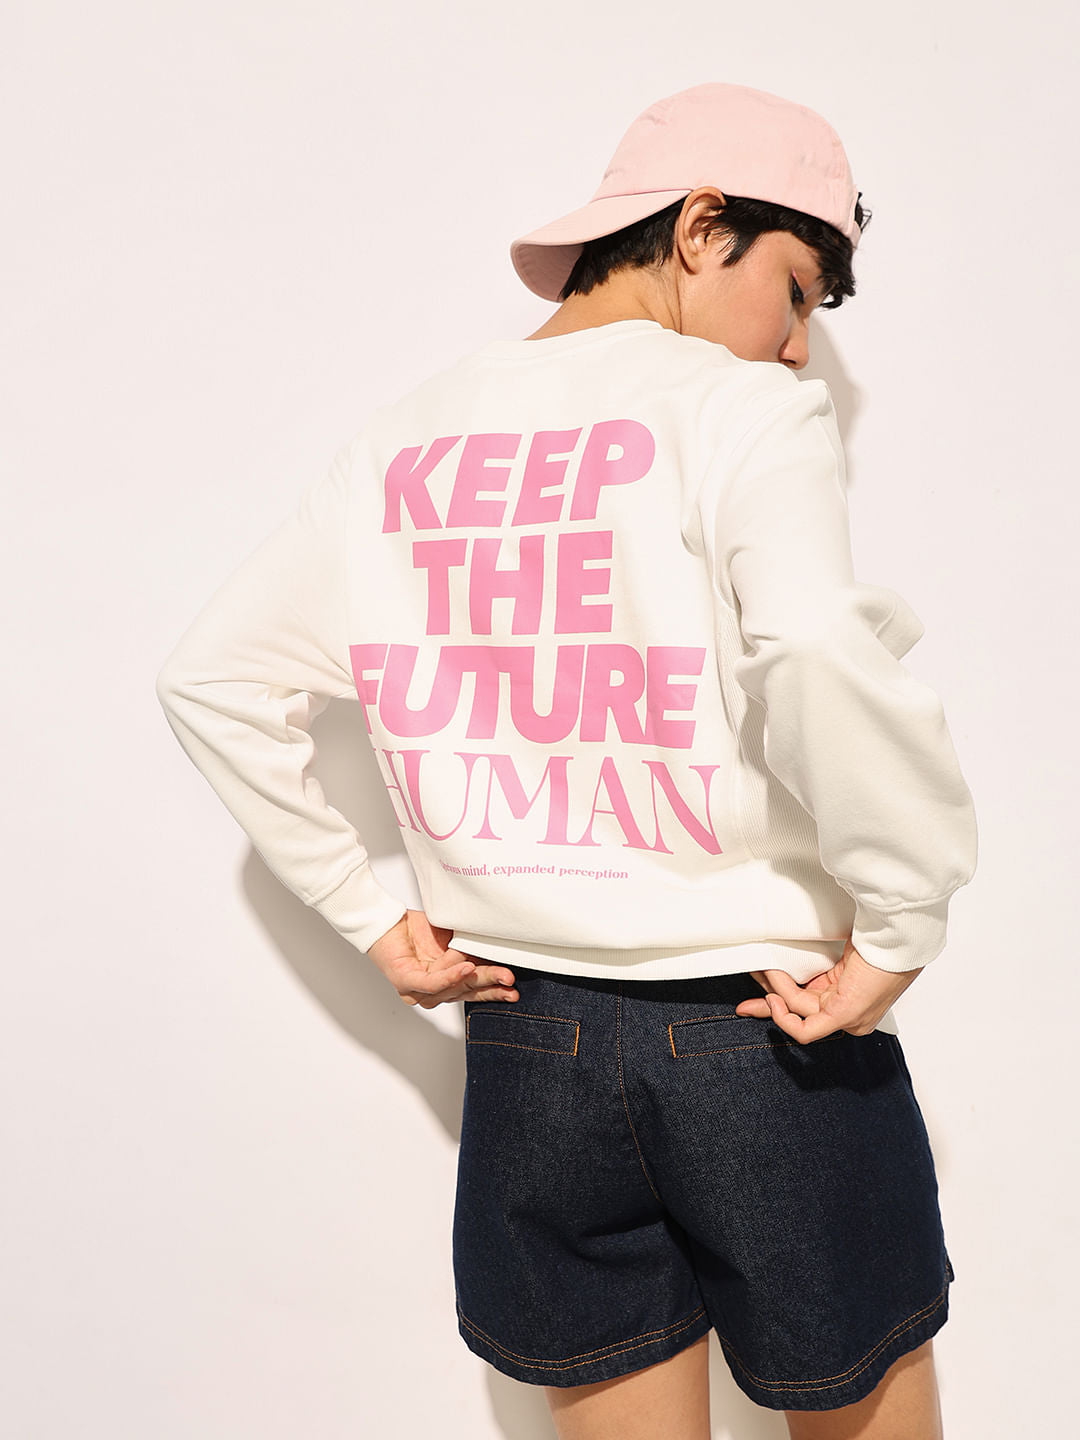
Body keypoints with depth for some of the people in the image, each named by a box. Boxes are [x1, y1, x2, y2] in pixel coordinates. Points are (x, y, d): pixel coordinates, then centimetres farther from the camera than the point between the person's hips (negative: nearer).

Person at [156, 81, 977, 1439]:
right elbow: (821, 652, -31)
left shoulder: (404, 439, 6)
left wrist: (371, 917, 10)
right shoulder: (744, 411, -11)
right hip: (764, 1030, -4)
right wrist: (903, 925, -17)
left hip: (525, 1047, 5)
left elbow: (214, 679, 9)